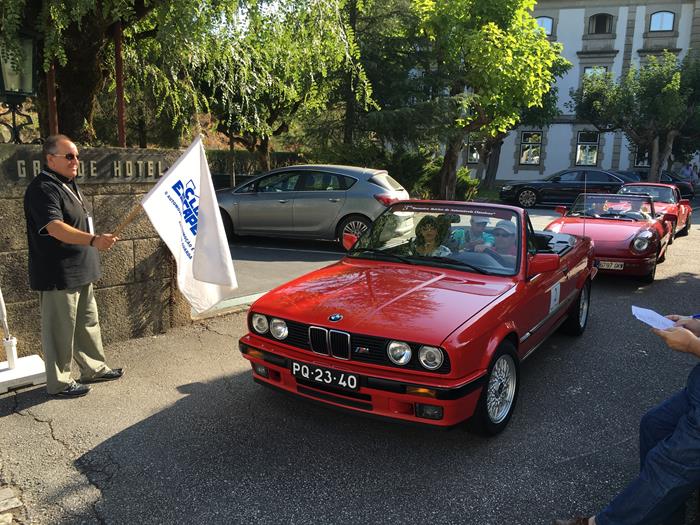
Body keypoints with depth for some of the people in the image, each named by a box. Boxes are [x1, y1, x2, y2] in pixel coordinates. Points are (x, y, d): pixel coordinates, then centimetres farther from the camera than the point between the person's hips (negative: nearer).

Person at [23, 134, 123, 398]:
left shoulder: (68, 184, 13)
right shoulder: (43, 189, -19)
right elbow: (56, 228, -33)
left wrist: (97, 241, 25)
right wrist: (94, 240, -45)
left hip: (80, 271, 10)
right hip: (57, 275, -10)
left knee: (87, 322, 19)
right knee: (60, 329, 1)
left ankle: (94, 368, 33)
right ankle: (59, 383, 14)